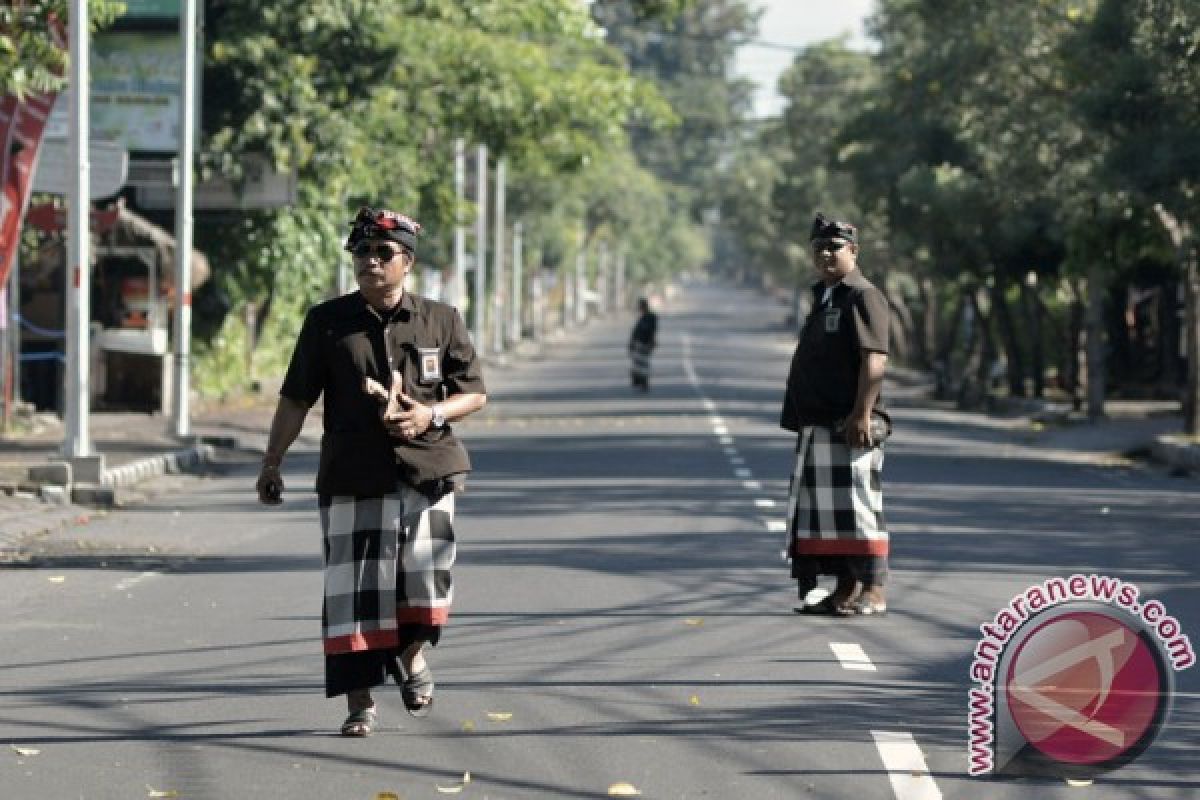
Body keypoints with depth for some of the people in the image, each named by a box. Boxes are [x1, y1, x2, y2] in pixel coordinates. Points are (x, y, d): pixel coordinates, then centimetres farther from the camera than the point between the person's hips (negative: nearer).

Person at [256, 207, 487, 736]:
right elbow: (295, 398, 9)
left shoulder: (440, 321, 8)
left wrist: (432, 415, -7)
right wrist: (272, 463, 5)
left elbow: (475, 394, 12)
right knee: (354, 588, -4)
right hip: (353, 478, 0)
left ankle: (411, 654, 27)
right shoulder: (327, 322, 6)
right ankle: (359, 702, 6)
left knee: (425, 580, -6)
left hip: (427, 472, 0)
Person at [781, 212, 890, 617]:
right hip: (818, 424, 10)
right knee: (821, 508, 10)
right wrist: (801, 419, 22)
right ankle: (845, 590, 15)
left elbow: (875, 359, -18)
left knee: (856, 505, -9)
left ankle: (872, 591, -7)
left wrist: (862, 413, -25)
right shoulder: (822, 298, 21)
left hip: (850, 424, -10)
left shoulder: (863, 296, -8)